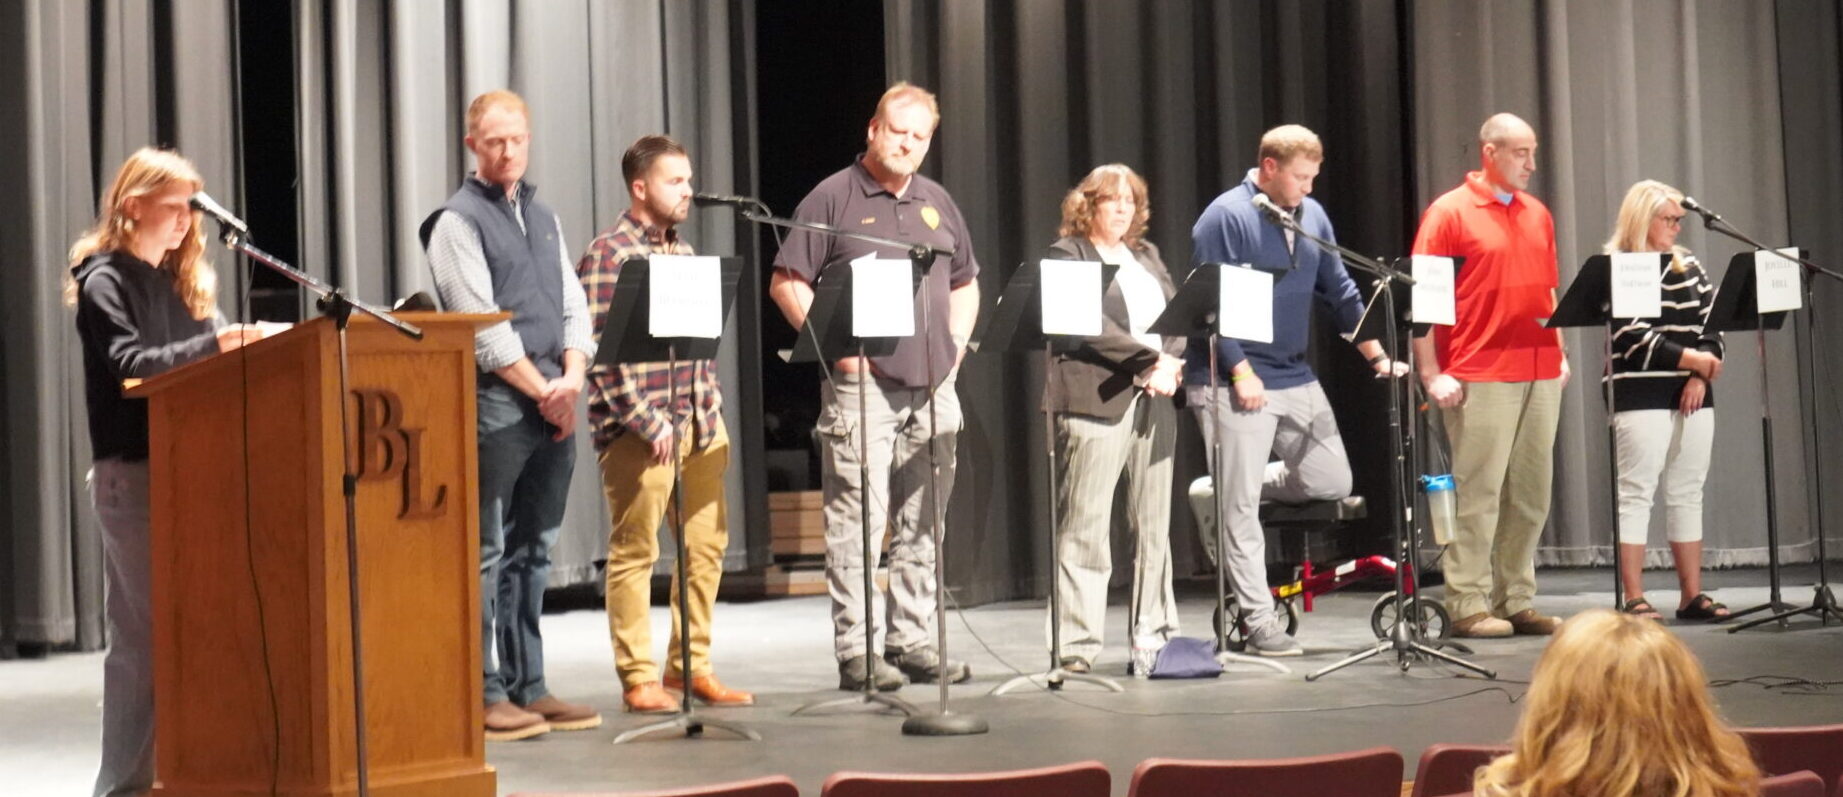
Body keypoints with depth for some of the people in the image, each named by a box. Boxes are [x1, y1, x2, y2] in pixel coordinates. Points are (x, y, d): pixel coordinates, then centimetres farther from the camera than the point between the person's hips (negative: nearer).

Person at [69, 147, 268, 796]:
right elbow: (130, 365, -19)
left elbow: (208, 360, 15)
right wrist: (224, 342, -31)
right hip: (132, 474, -7)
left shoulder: (181, 281, 18)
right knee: (146, 633, -6)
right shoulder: (104, 281, -5)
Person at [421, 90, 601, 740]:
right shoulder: (459, 221, -3)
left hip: (555, 407, 7)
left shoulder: (543, 218, 19)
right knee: (487, 553, -6)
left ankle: (527, 687, 15)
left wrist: (572, 379, -2)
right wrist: (542, 389, -11)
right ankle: (483, 694, -3)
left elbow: (573, 307, 15)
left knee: (531, 553, 10)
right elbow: (482, 327, -11)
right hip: (496, 403, -7)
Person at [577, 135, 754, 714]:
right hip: (640, 434, -8)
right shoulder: (608, 256, -8)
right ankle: (639, 680, 5)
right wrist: (646, 423, -17)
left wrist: (712, 411, 13)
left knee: (706, 546, 9)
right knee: (635, 554, -1)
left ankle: (691, 665, 20)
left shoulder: (683, 252, 16)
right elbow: (603, 353, -14)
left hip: (700, 427, 8)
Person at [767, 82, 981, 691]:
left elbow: (965, 283, 26)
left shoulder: (937, 203, 17)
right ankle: (855, 651, -3)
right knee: (858, 519, -7)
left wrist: (955, 344, 10)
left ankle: (912, 641, 15)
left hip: (932, 388, 6)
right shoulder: (833, 199, -1)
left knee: (922, 523, 8)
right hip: (862, 384, -6)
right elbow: (786, 283, -4)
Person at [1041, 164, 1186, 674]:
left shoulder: (1146, 256, 21)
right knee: (1084, 529, -7)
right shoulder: (1067, 255, 0)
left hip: (1153, 403, 7)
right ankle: (1077, 646, -6)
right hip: (1097, 403, -7)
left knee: (1154, 526, 7)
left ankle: (1154, 636, 12)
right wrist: (1151, 359, -15)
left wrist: (1171, 363, -6)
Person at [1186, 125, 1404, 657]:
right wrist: (1241, 372, -19)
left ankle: (1221, 492, 23)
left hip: (1296, 378, 7)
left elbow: (1339, 292, 15)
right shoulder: (1225, 218, -11)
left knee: (1331, 483, 8)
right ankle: (1260, 624, 1)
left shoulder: (1313, 216, 9)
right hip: (1236, 383, -7)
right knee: (1242, 508, -5)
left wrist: (1377, 355, 9)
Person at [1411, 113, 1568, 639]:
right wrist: (1432, 374, -11)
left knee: (1530, 494, 7)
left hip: (1540, 376, 6)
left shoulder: (1537, 215, 15)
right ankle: (1468, 606, 0)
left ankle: (1517, 601, 15)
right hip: (1479, 377, -6)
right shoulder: (1450, 212, -3)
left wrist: (1559, 352, 14)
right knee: (1479, 492, -4)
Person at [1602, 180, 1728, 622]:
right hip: (1641, 398, -6)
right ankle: (1634, 599, -5)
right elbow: (1634, 337, -12)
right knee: (1636, 494, -6)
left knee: (1688, 494, 7)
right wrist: (1692, 360, -15)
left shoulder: (1689, 265, 14)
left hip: (1692, 396, 6)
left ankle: (1692, 595, 11)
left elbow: (1712, 324, 10)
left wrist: (1700, 377, -5)